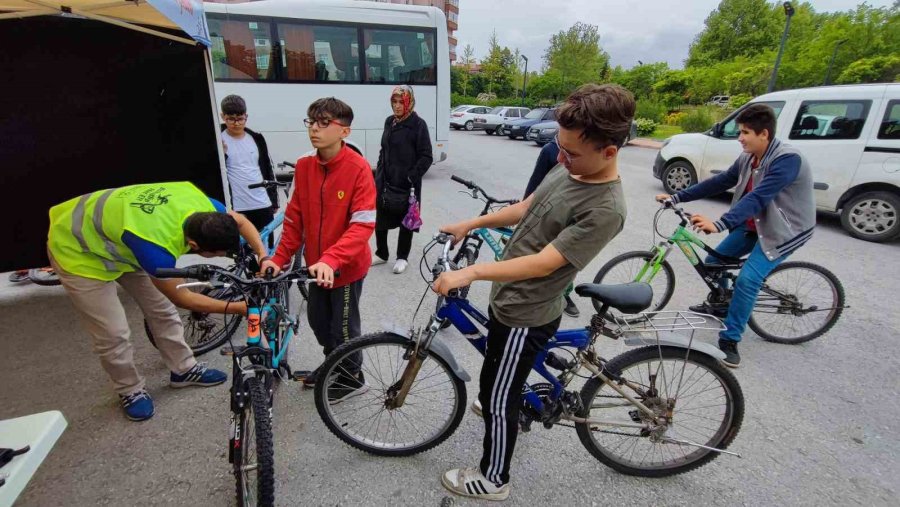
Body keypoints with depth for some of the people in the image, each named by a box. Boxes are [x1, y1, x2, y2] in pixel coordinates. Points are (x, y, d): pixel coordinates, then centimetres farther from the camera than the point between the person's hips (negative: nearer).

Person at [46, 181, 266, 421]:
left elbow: (240, 221, -6)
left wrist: (264, 257, -19)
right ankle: (130, 391, 22)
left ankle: (184, 369, 27)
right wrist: (239, 308, -25)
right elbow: (181, 298, -26)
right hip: (76, 249, -6)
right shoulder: (156, 245, -43)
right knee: (113, 334, -3)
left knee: (162, 310, 9)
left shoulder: (202, 206, -27)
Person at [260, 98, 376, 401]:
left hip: (347, 267, -6)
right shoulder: (304, 166, -2)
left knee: (343, 326, 11)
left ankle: (352, 378, 36)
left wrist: (331, 259, -35)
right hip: (317, 266, 6)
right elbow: (295, 217, 4)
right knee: (318, 321, 22)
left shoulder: (358, 168, -20)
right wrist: (279, 258, -1)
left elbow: (362, 225, -25)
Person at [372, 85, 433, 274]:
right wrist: (379, 174, 10)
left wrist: (412, 177, -18)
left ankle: (402, 258, 23)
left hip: (406, 184, -6)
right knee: (380, 219, 13)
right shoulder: (389, 122, 10)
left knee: (406, 221, 8)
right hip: (385, 182, 6)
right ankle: (381, 254, 31)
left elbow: (426, 157, -11)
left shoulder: (418, 124, -9)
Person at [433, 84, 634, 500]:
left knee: (497, 399, 9)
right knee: (497, 382, 32)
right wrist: (470, 224, 10)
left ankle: (493, 480, 33)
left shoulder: (604, 210, -27)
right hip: (509, 299, 9)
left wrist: (471, 272, -34)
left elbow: (543, 263, -30)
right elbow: (525, 208, 11)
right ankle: (506, 405, 63)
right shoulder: (567, 171, 0)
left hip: (526, 315, -9)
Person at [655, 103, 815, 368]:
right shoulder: (747, 159, -2)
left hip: (785, 230, -8)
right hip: (755, 224, 8)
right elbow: (718, 182, 2)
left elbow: (758, 197, -39)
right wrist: (677, 198, -5)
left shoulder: (787, 159, -27)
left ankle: (729, 341, -7)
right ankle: (720, 305, 35)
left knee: (747, 280, -20)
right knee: (714, 261, 8)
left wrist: (719, 224, -51)